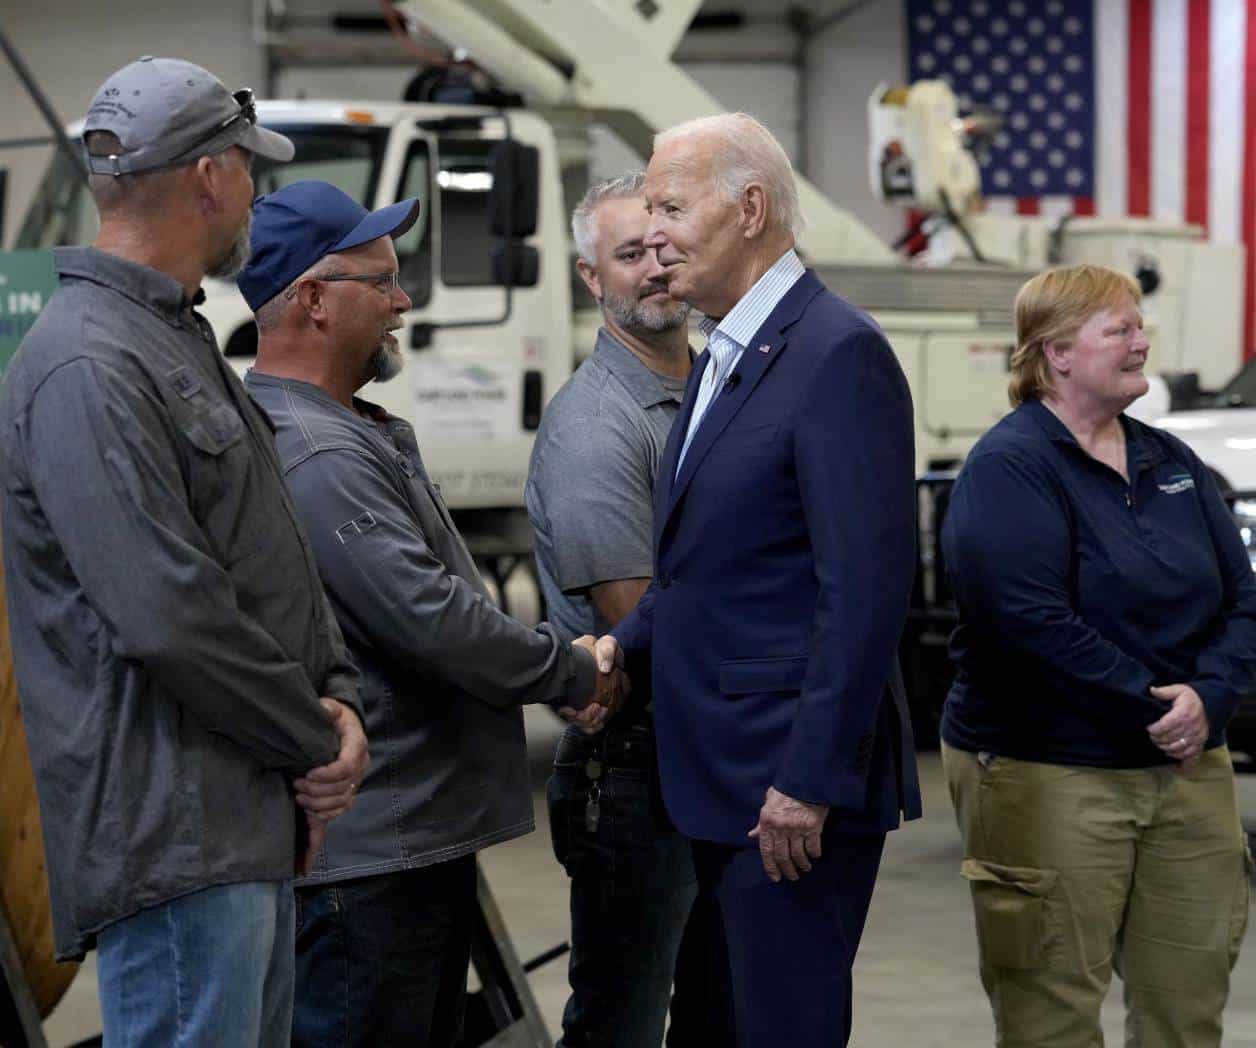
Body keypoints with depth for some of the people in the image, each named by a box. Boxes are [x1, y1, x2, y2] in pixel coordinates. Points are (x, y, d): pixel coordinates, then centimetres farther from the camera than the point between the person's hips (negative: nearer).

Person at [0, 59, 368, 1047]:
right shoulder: (88, 370, -17)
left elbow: (280, 560, 20)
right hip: (177, 842, -10)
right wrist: (316, 741, -12)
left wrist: (338, 698, 4)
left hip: (259, 822, 10)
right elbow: (171, 619, -23)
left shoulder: (182, 343, 18)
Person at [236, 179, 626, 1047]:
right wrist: (573, 675, -9)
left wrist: (555, 664, 12)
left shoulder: (354, 433, 17)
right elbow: (428, 619, -23)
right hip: (365, 857, -11)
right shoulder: (312, 454, -20)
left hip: (426, 836, 11)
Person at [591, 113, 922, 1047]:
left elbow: (865, 586, -21)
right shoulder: (722, 361, 16)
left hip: (794, 778, -10)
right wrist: (626, 643, 6)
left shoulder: (839, 354, -15)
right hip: (720, 775, 10)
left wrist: (810, 781, -22)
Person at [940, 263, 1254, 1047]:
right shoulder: (1011, 467, -9)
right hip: (1049, 773, -7)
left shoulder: (1171, 462, 13)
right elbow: (1032, 622, -20)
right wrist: (1152, 708, -17)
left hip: (1187, 769, 7)